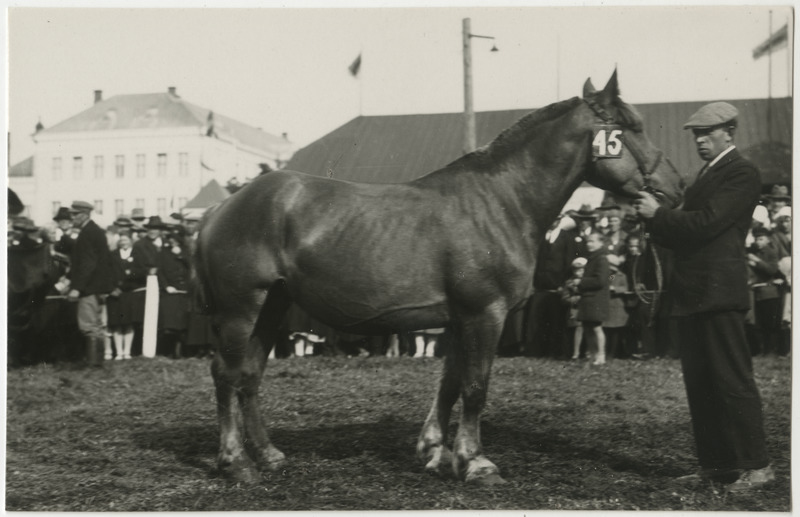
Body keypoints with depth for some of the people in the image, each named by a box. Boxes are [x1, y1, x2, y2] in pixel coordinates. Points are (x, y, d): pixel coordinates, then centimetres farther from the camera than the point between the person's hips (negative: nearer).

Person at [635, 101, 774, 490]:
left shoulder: (742, 174, -7)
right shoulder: (706, 174, 22)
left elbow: (706, 223, -19)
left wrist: (658, 214, -12)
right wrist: (653, 218, 3)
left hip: (719, 293, -10)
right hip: (692, 294, 10)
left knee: (733, 381, -6)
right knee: (698, 383, 11)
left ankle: (756, 465, 1)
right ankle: (715, 464, 18)